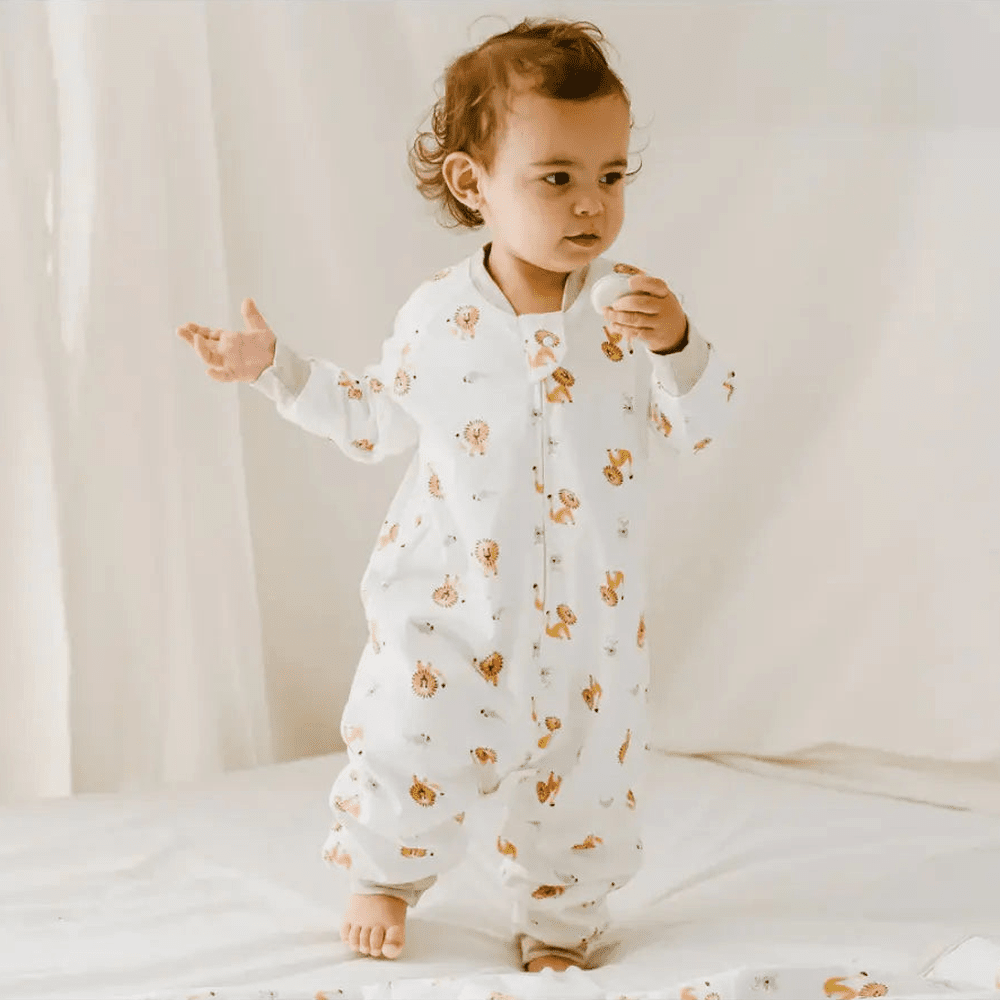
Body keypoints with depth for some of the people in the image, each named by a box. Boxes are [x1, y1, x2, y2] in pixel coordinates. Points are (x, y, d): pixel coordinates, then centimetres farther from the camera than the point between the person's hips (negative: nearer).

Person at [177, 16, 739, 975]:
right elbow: (374, 418, 8)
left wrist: (677, 347, -28)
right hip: (453, 598, 0)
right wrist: (274, 367, 1)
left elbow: (700, 427, -9)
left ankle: (562, 917, 37)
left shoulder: (632, 303, -11)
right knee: (411, 744, 3)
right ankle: (384, 871, 35)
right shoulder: (438, 314, -8)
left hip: (588, 610, 1)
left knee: (583, 768, 11)